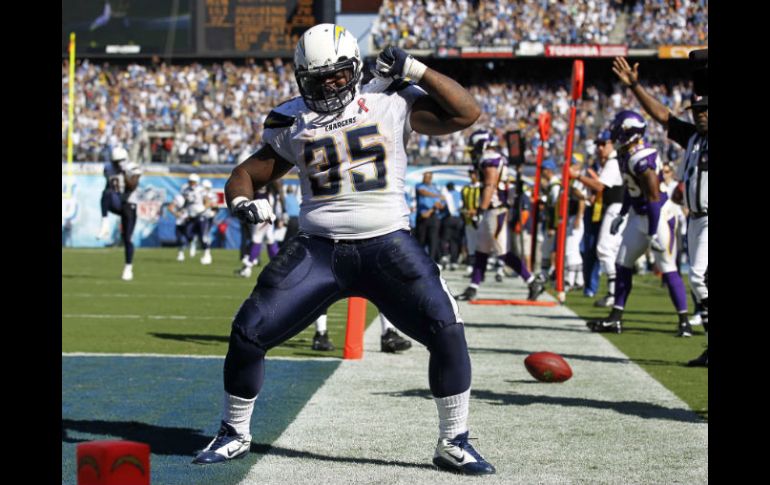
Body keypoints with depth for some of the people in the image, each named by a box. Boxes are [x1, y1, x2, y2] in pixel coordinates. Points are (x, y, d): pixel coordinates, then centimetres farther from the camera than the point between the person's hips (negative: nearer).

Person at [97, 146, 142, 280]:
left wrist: (126, 172, -28)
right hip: (115, 204, 2)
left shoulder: (133, 168, -8)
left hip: (129, 205, -2)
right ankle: (105, 225, -40)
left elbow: (132, 186, -22)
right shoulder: (109, 168, 4)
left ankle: (128, 268, 12)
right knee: (107, 193, -35)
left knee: (127, 239, -3)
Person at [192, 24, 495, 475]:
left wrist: (416, 70, -12)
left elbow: (467, 113, -3)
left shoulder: (391, 102, 1)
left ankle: (454, 443, 2)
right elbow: (245, 175, 15)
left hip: (388, 245, -2)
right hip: (319, 249, 2)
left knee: (446, 331, -16)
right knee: (248, 333, -4)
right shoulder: (292, 124, 8)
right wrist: (244, 202, -8)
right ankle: (235, 434, 19)